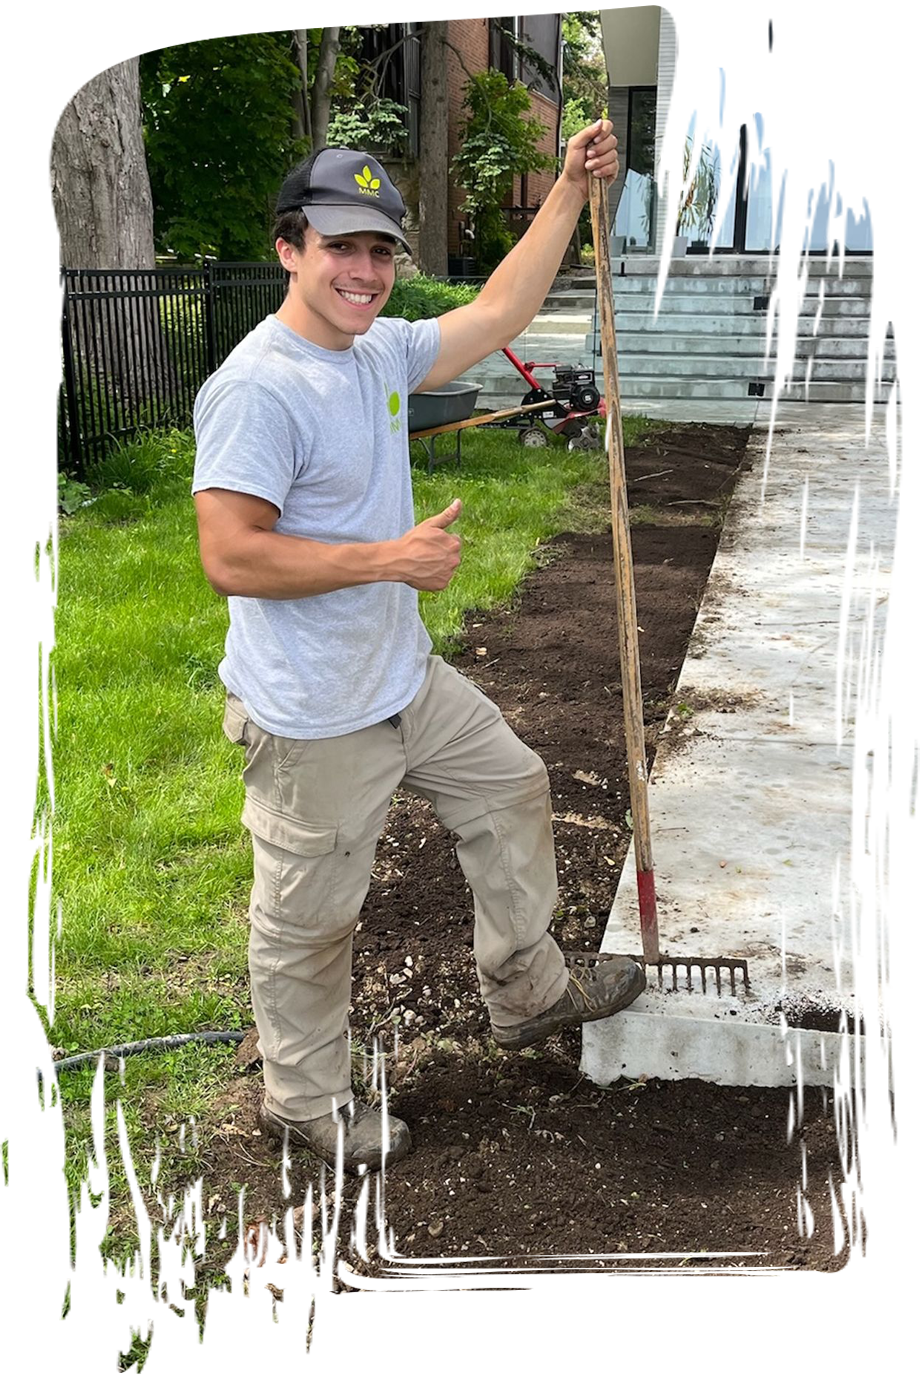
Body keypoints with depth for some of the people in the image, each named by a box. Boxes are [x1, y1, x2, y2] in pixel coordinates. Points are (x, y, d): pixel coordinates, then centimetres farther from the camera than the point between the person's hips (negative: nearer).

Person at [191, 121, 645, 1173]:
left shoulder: (382, 351, 5)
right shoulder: (257, 388, -22)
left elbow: (496, 315, 16)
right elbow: (230, 556, -27)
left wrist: (569, 190, 13)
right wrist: (391, 559, -23)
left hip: (406, 678, 9)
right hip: (312, 720, -9)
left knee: (512, 790, 23)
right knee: (309, 922, 8)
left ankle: (528, 991, 42)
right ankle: (304, 1099, 33)